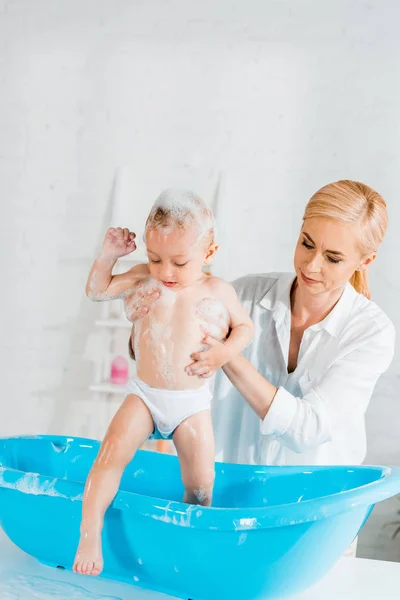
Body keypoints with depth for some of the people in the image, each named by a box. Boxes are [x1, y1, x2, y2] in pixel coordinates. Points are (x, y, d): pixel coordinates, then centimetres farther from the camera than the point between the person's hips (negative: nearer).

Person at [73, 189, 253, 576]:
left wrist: (225, 352, -12)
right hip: (144, 394, 0)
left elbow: (244, 326, 7)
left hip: (192, 402, 0)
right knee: (113, 449, -24)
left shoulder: (218, 292, -4)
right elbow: (97, 291, 5)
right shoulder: (143, 278, -2)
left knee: (200, 483, 2)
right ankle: (89, 536, -17)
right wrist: (108, 254, -10)